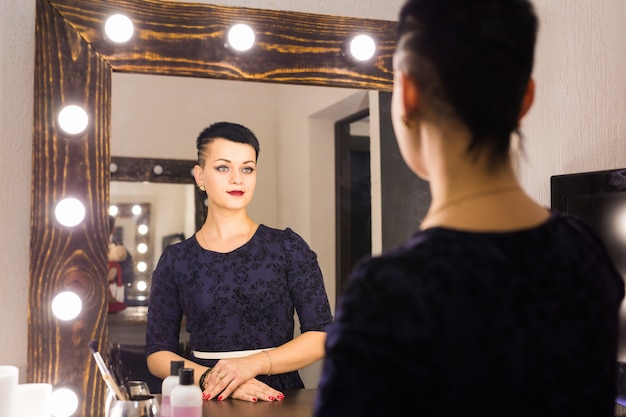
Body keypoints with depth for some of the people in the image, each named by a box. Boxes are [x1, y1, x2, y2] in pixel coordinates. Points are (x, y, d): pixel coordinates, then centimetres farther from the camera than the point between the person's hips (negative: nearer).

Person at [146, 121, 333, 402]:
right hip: (207, 403, 0)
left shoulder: (288, 247, 2)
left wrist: (253, 363, -14)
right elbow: (157, 354, 4)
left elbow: (321, 337, -1)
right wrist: (210, 377, -13)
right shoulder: (176, 260, 5)